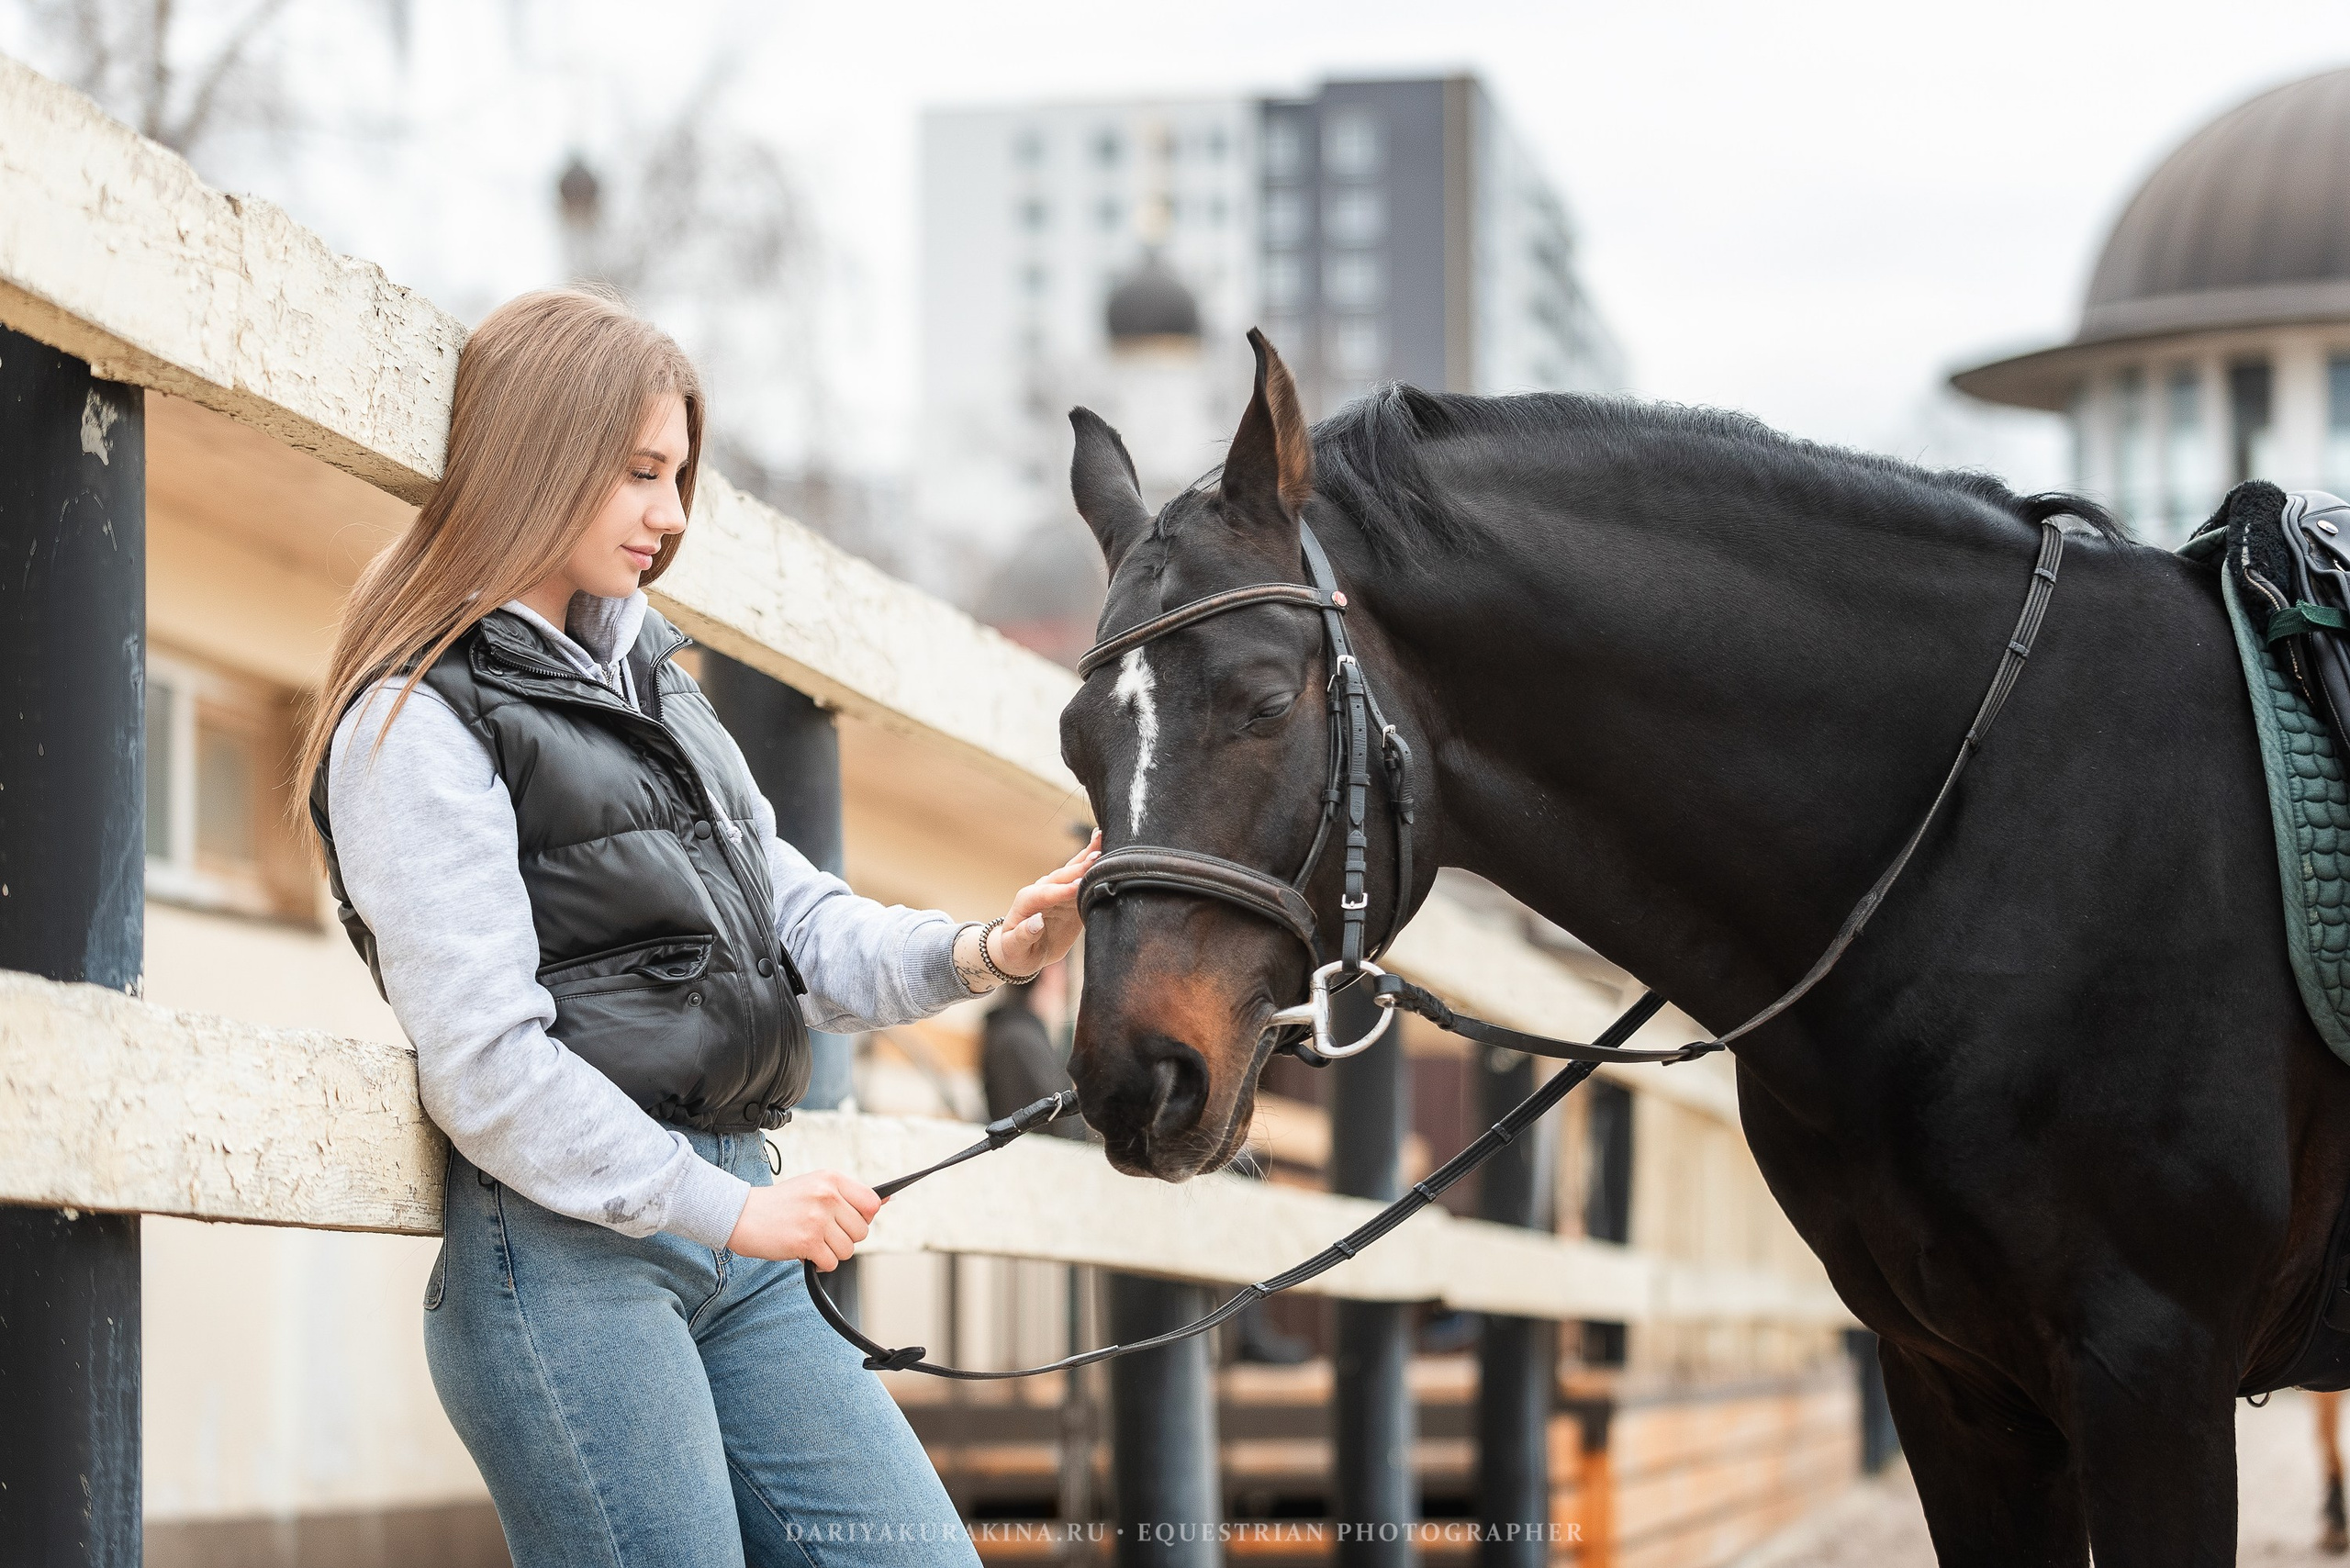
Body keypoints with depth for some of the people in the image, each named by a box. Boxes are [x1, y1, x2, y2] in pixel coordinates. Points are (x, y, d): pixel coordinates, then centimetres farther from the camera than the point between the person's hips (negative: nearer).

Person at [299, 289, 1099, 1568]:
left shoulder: (645, 678, 20)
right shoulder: (416, 724, -7)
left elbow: (794, 921, 16)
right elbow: (486, 1063, -15)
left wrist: (975, 955, -3)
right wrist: (727, 1209, -14)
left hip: (730, 1234, 8)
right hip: (566, 1250, -8)